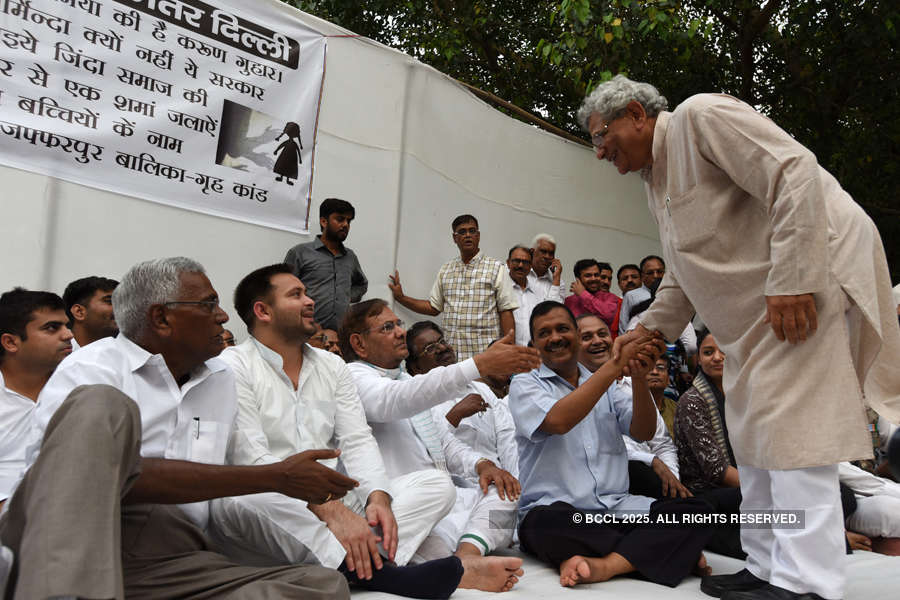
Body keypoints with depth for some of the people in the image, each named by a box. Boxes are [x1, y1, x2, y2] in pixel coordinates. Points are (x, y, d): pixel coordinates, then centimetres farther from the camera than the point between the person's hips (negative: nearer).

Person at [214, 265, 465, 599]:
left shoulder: (332, 366, 15)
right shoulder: (233, 367, -4)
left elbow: (357, 441, 7)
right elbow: (251, 458, -16)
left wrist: (378, 497, -15)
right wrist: (331, 510, -26)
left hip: (338, 505, 5)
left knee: (437, 484, -8)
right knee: (236, 500, -38)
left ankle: (364, 562, -32)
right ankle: (379, 571, -33)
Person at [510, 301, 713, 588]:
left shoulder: (604, 383, 19)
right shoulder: (525, 385, 4)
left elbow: (644, 432, 4)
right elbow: (558, 420, -18)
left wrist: (638, 377, -14)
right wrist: (617, 363, -19)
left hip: (617, 507, 4)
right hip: (557, 509, -4)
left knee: (694, 512, -18)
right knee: (546, 524, -38)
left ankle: (604, 564, -32)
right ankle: (665, 550, -21)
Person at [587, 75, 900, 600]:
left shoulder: (701, 115, -8)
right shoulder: (656, 180, 19)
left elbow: (793, 173, -20)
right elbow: (684, 274, 25)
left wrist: (791, 278, -26)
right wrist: (650, 327, 15)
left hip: (808, 270, -10)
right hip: (757, 317, 10)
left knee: (790, 429, -13)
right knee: (755, 438, 9)